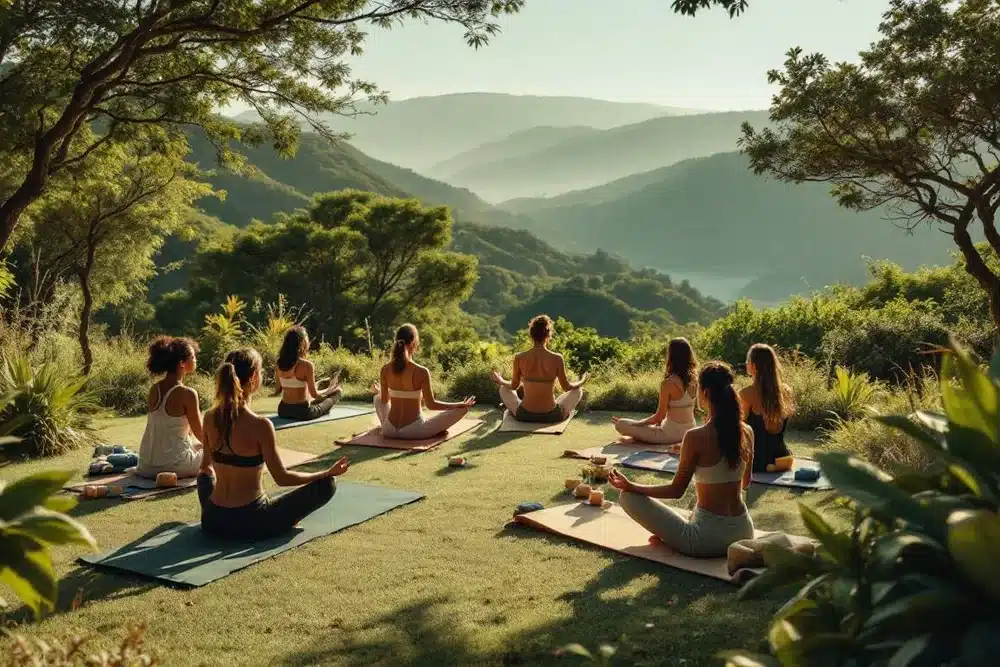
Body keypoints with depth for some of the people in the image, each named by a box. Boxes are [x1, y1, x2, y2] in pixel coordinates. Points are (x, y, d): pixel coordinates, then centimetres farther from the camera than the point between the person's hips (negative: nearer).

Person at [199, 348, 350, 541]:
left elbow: (206, 467, 12)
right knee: (326, 485, 4)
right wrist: (328, 473, -3)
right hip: (252, 523, -6)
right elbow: (282, 478, -15)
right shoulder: (260, 425, -20)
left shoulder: (210, 418, -3)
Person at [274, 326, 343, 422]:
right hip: (302, 412, -6)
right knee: (338, 392, 19)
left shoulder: (279, 364, -3)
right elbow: (314, 394, -15)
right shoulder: (307, 365, -20)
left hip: (283, 411, 6)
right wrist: (331, 389, 4)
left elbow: (277, 390, 6)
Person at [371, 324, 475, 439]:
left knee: (378, 398, 36)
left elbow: (384, 400, 7)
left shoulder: (385, 369, -5)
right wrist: (461, 405, -1)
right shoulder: (421, 372, -19)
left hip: (389, 430, 5)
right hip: (413, 431, -5)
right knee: (462, 409, 4)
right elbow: (431, 405, -13)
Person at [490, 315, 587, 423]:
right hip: (551, 416, -1)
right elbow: (567, 387, -1)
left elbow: (513, 386, 3)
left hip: (524, 415, 1)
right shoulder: (557, 359, -14)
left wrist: (500, 381, 25)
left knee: (504, 389, 31)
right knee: (578, 389, 27)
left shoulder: (519, 358, -10)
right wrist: (582, 382, 20)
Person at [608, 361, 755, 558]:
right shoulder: (747, 432, 0)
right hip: (744, 533, 6)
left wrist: (630, 486, -2)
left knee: (628, 497, 1)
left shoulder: (696, 437, -17)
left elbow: (676, 490, -10)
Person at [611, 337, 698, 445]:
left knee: (621, 424, -5)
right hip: (690, 431, 7)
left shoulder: (668, 384, -21)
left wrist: (639, 422, -2)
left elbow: (659, 416, -14)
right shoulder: (694, 379, -2)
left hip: (671, 434, -7)